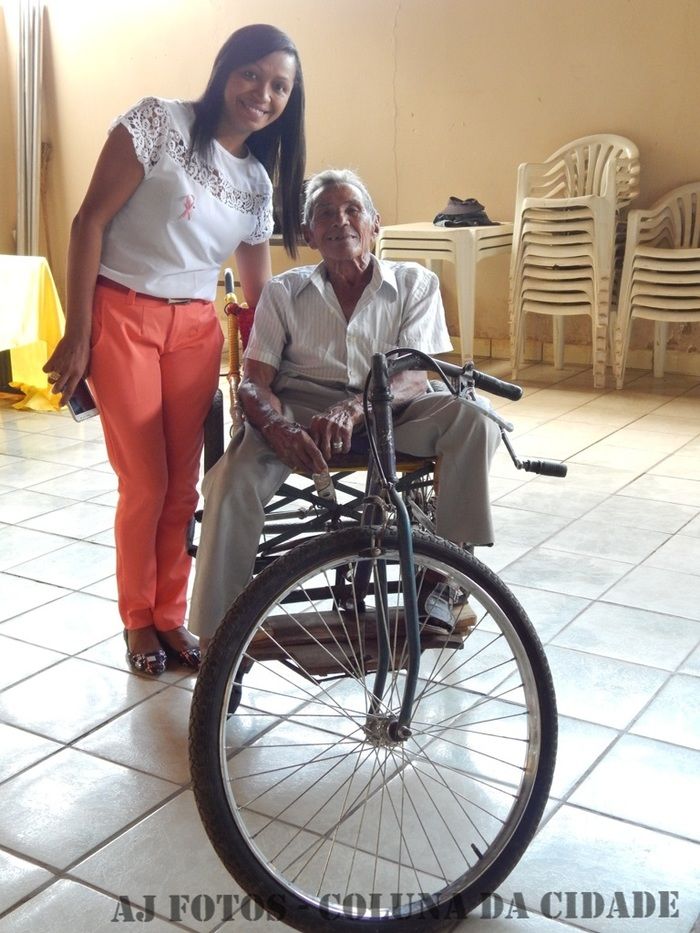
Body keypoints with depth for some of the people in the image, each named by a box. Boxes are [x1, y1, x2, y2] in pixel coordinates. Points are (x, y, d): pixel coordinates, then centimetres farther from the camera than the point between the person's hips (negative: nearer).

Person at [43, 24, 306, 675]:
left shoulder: (259, 180, 9)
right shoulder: (158, 122, -6)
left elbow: (258, 292, 12)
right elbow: (91, 219, -9)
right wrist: (77, 333, -12)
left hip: (196, 328, 5)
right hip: (122, 316, -4)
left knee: (183, 483, 4)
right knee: (145, 481, -3)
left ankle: (170, 616, 22)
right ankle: (138, 621, 17)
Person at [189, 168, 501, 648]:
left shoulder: (415, 283, 6)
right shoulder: (284, 292, 9)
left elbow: (413, 376, -8)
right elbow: (255, 382, 0)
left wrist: (353, 410, -30)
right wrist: (281, 428, -26)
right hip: (299, 409, 0)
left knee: (472, 420, -28)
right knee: (231, 481, -30)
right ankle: (218, 636, -18)